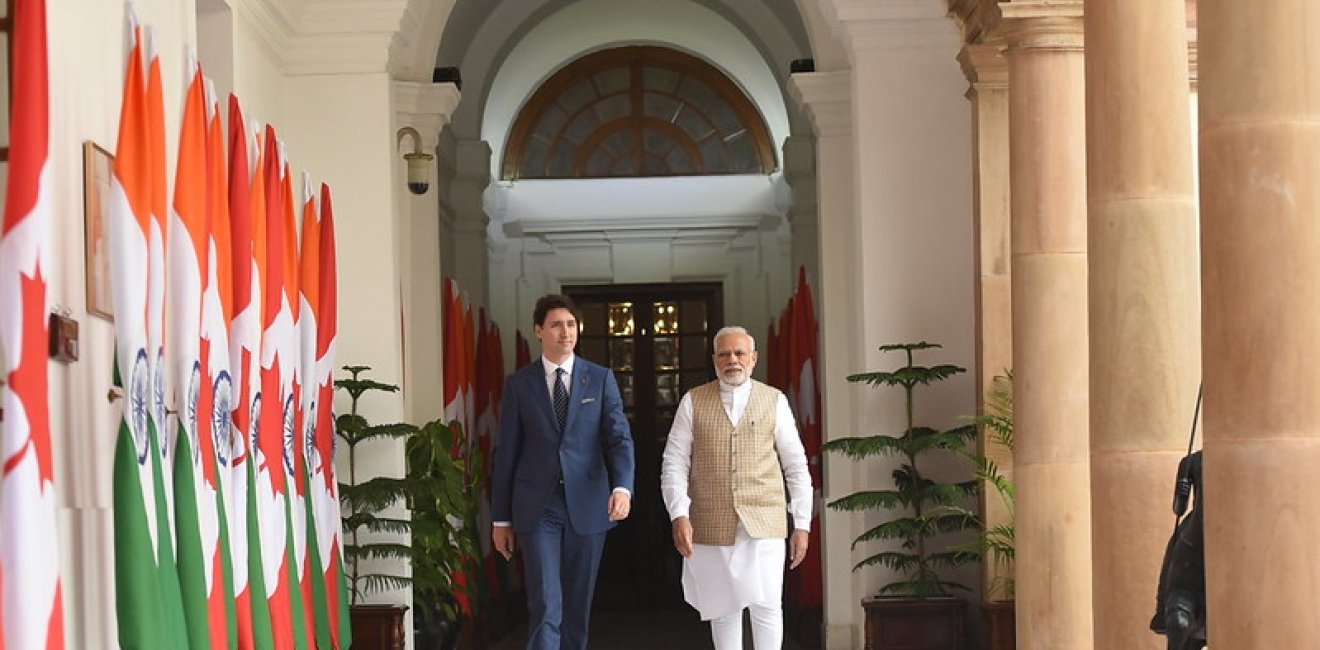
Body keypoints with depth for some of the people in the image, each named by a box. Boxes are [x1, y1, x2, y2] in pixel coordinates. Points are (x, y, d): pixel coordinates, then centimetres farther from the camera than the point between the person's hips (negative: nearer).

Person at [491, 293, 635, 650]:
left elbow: (619, 438, -3)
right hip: (537, 509, -1)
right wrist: (501, 518, 5)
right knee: (546, 607, -11)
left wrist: (622, 487, -23)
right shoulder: (519, 383, 4)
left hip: (587, 506, 2)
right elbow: (507, 452, 6)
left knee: (577, 607, 9)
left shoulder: (601, 379, 5)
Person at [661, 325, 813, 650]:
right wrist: (678, 516, -9)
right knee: (724, 610, 6)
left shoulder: (774, 401, 7)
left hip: (764, 524, -1)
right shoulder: (693, 402, 7)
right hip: (711, 526, 1)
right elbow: (674, 463, 3)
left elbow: (796, 466, 9)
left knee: (767, 606, -8)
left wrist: (802, 524, 4)